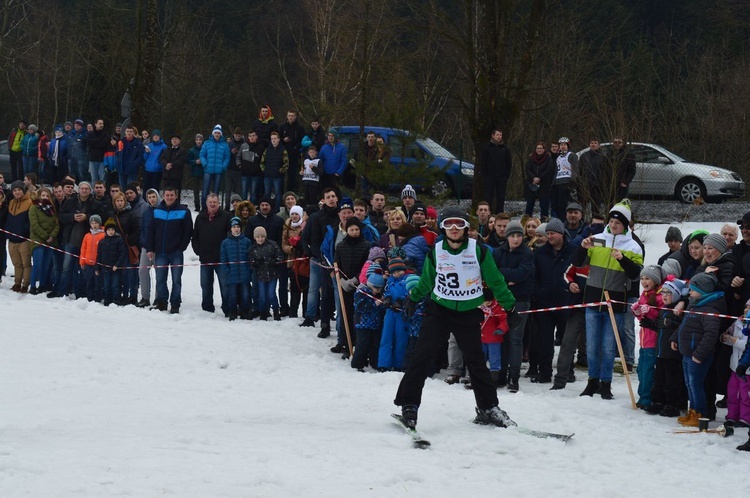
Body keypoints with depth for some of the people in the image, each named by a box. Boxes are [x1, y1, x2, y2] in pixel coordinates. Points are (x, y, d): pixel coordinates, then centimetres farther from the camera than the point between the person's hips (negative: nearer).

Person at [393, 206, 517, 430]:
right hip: (439, 310, 0)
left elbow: (495, 281, 2)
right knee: (422, 356, -10)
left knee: (476, 361, 7)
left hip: (469, 313, 0)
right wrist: (413, 299, 26)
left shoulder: (478, 251, -8)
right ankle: (408, 405, -4)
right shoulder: (435, 252, -4)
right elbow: (426, 281, 14)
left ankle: (488, 407, 20)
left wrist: (509, 305, 7)